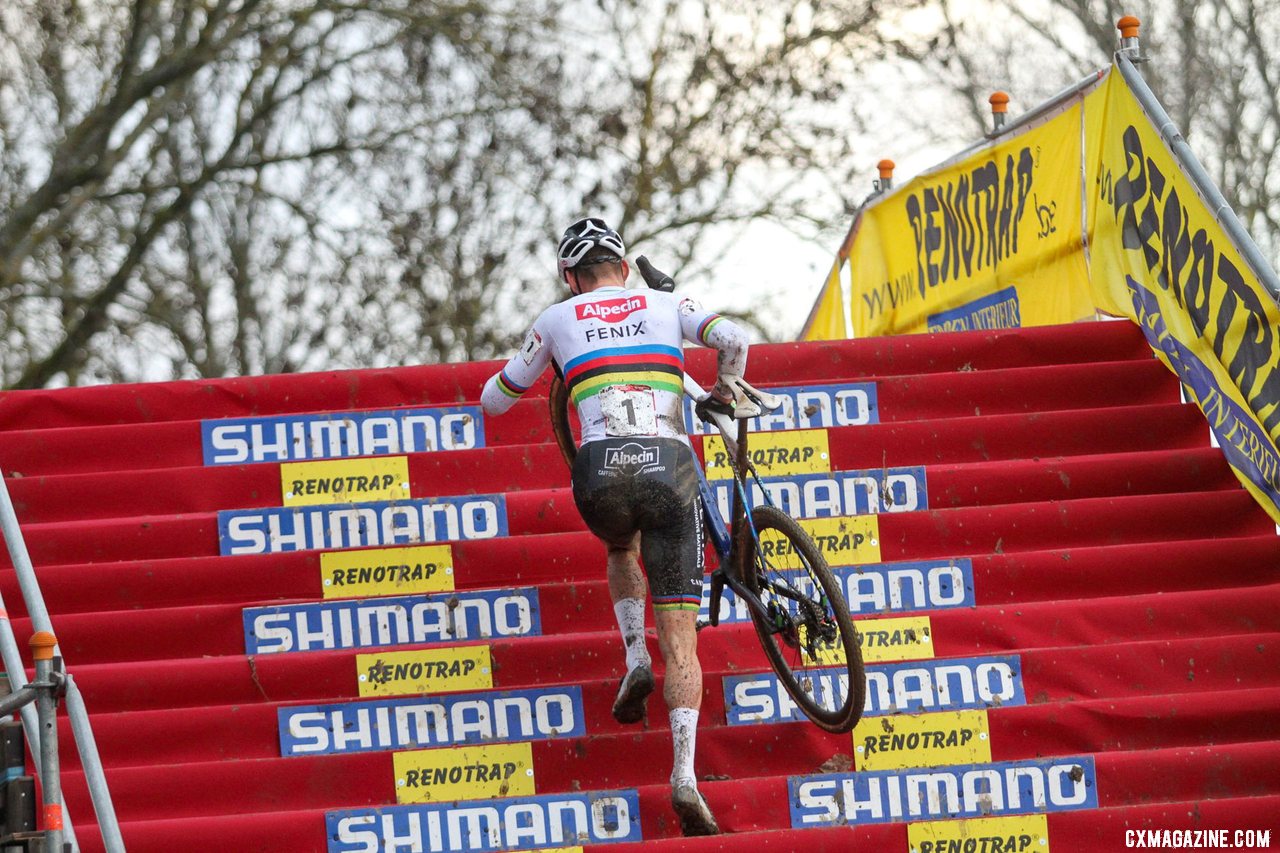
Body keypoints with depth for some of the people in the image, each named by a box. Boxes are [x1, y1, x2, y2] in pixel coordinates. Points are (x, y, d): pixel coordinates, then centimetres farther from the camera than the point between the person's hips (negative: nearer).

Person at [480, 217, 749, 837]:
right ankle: (684, 778, -18)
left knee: (621, 547, 39)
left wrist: (517, 369, 50)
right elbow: (733, 340, 4)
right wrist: (724, 389, 26)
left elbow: (493, 400, 26)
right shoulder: (667, 306, 20)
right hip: (670, 467, 0)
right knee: (681, 640, 0)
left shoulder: (558, 320, 19)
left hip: (602, 473, 0)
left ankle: (635, 660, 16)